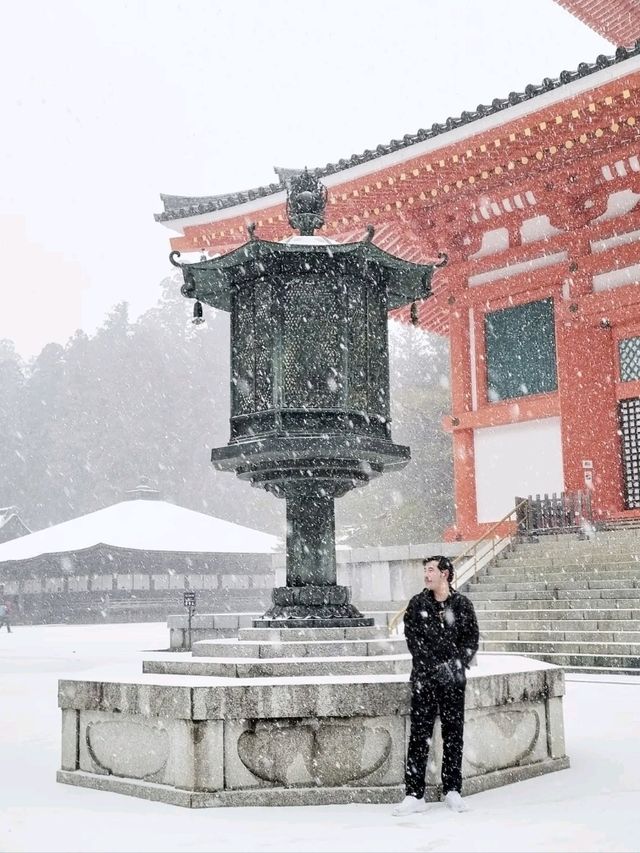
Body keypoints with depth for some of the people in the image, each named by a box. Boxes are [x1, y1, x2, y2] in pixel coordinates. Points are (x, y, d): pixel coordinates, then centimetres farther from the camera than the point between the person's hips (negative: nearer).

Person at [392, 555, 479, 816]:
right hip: (424, 678, -1)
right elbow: (414, 641, -3)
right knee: (419, 735, -2)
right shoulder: (417, 604, 3)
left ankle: (453, 790, 18)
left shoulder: (462, 604, 4)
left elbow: (472, 638, 4)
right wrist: (436, 667, -13)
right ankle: (415, 794, 2)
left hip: (454, 678, 1)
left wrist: (457, 663, -12)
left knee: (454, 733, 7)